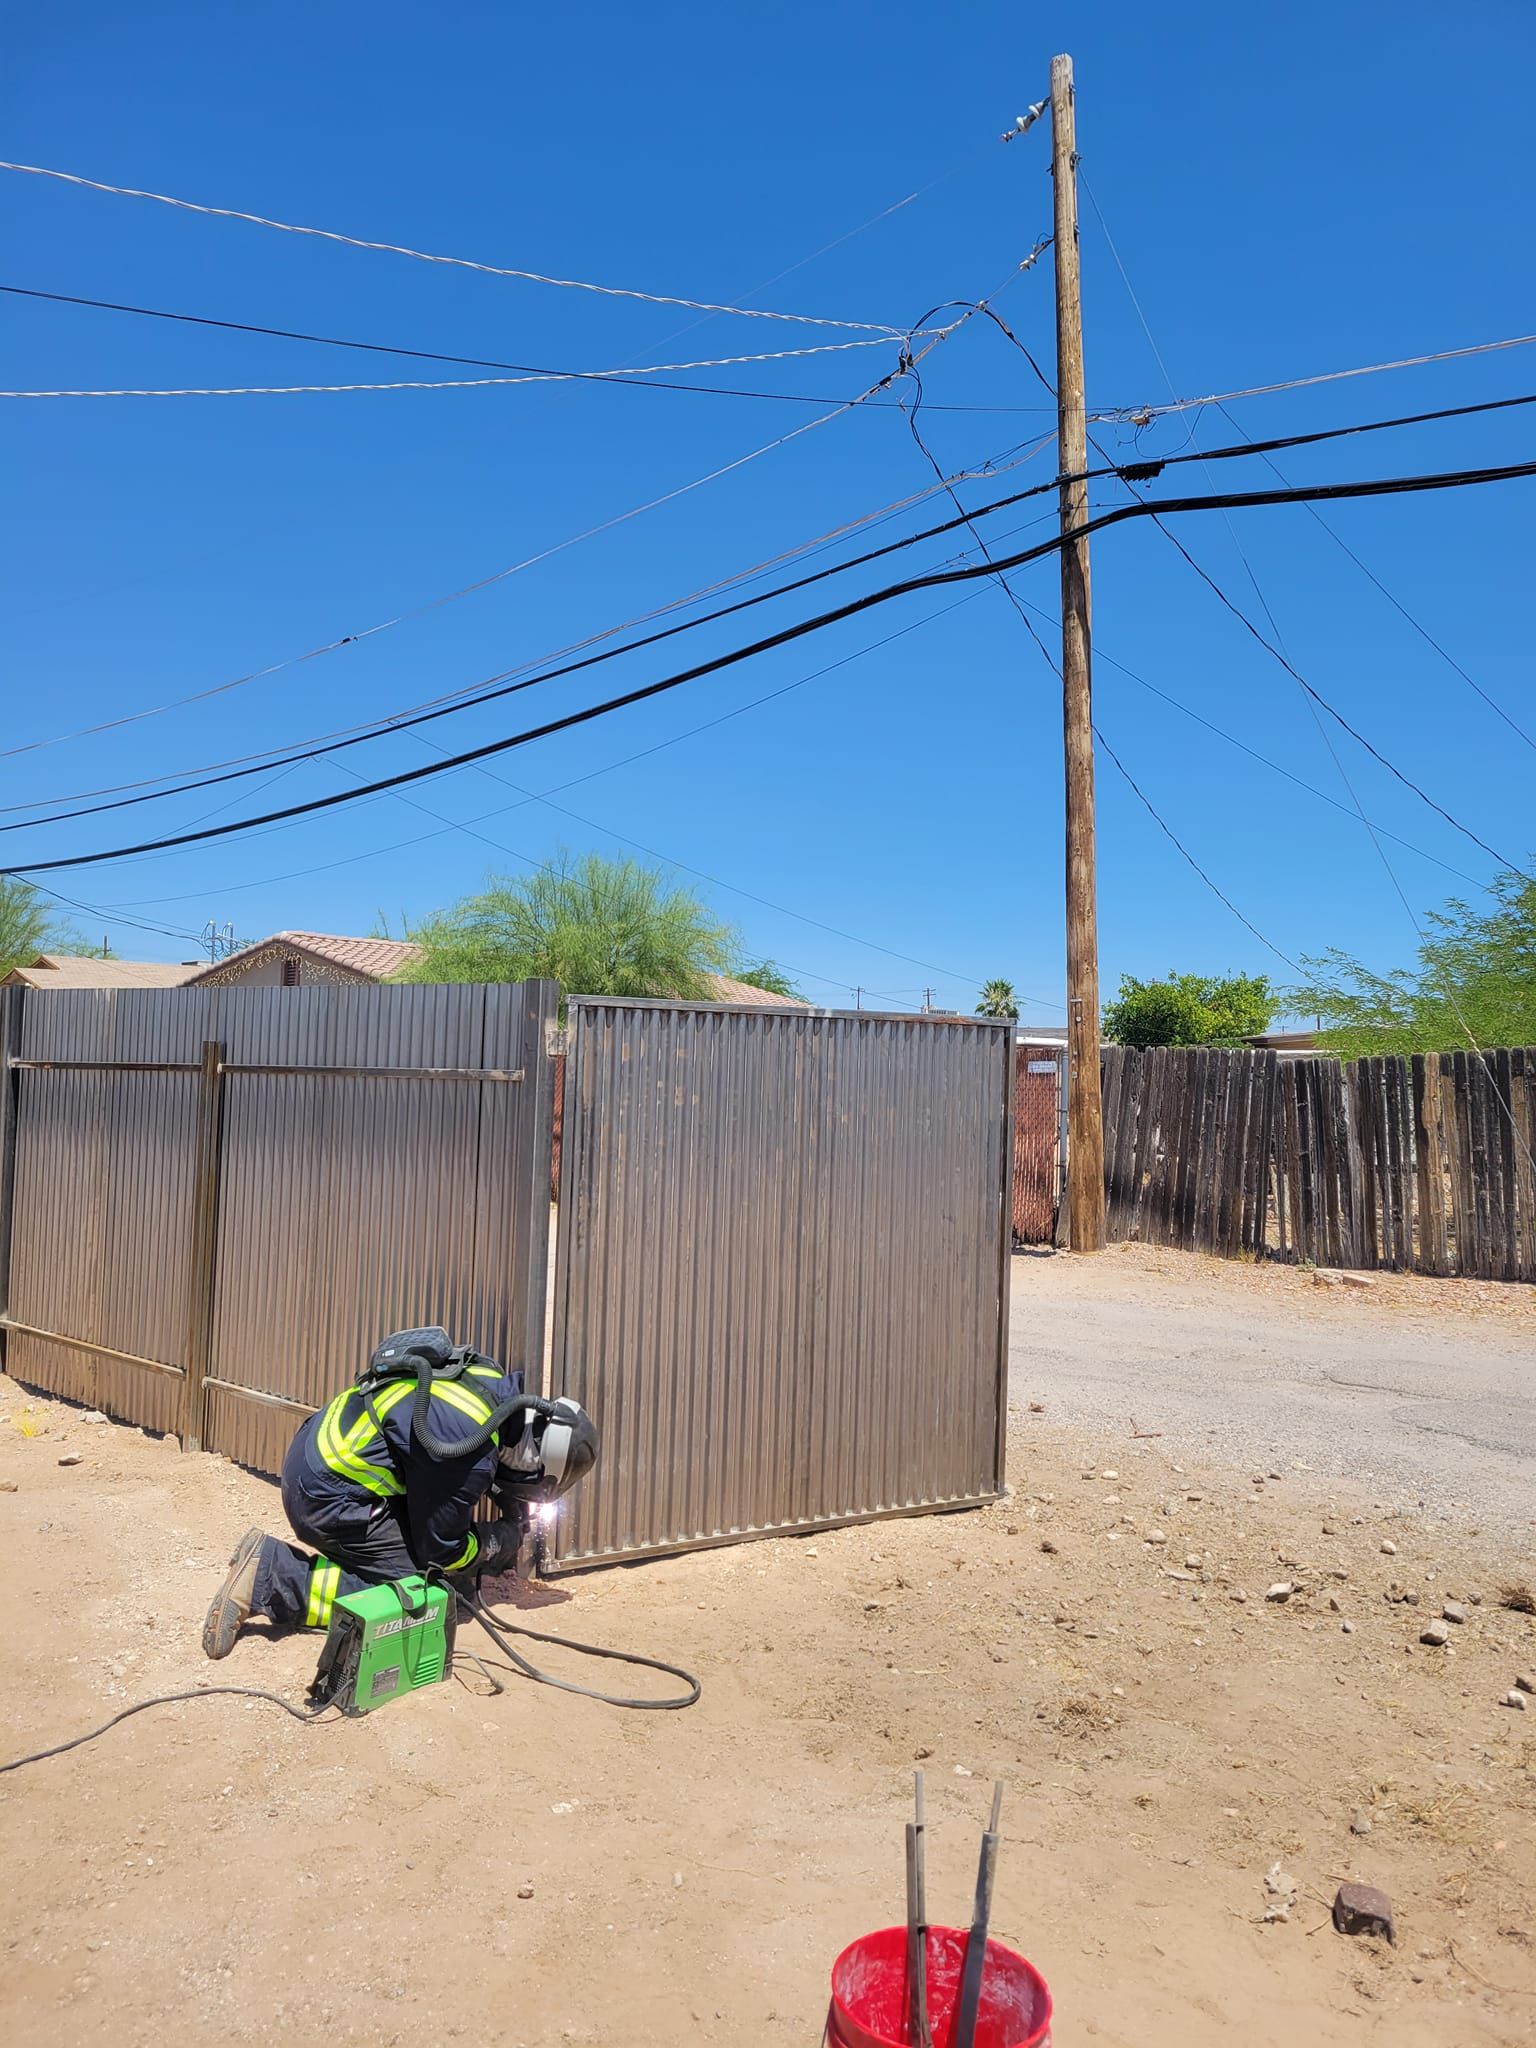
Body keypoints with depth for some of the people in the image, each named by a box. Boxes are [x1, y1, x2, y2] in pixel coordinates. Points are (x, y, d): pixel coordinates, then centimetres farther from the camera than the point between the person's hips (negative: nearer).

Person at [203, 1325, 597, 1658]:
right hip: (326, 1495, -9)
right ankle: (271, 1577, -9)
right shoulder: (474, 1452, -26)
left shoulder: (491, 1380, -1)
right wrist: (501, 1541, 7)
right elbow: (441, 1549, -11)